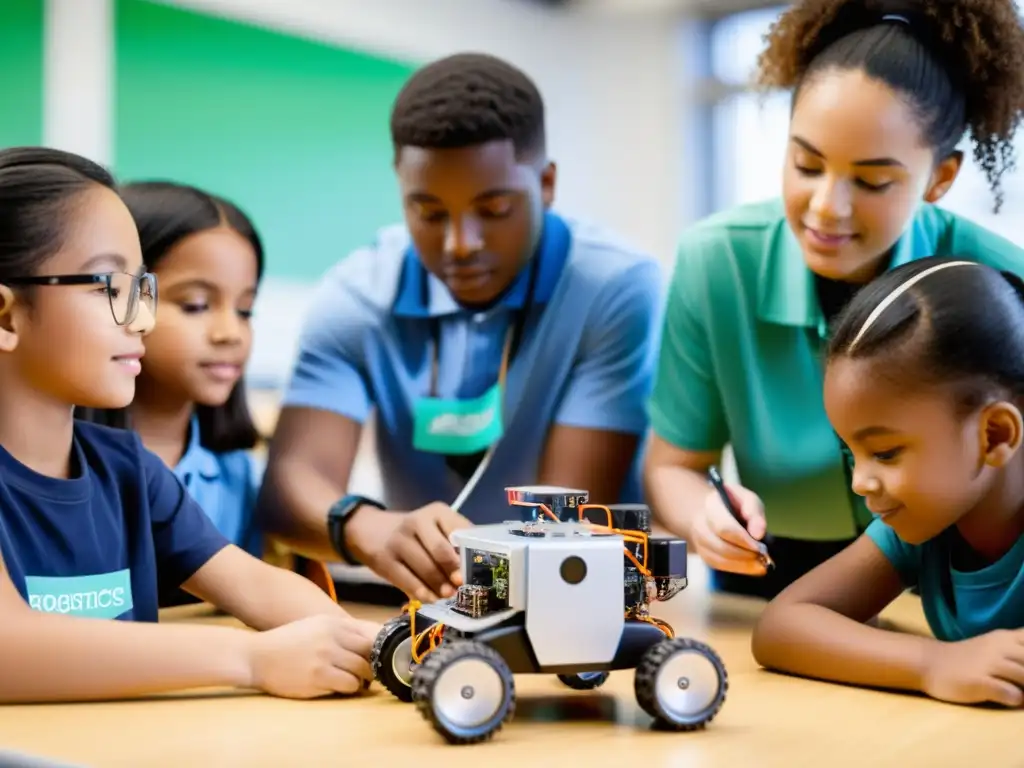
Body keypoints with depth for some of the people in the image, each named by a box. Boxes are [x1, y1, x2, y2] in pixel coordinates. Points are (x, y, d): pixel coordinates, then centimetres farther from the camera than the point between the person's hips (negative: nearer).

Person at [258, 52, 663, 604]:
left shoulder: (617, 288, -13)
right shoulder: (355, 296, -6)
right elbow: (291, 481, -18)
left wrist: (481, 571, -35)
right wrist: (373, 532, -39)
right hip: (422, 604, 3)